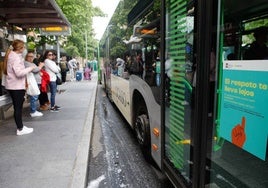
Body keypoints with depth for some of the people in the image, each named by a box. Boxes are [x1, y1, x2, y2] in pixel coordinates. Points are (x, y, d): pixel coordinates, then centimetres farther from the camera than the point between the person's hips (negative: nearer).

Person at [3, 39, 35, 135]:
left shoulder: (11, 55, 15)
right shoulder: (16, 57, -16)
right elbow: (19, 73, -25)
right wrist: (30, 68, -12)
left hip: (12, 85, 10)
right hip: (17, 86, -10)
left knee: (17, 107, 15)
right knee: (18, 107, -2)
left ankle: (20, 126, 24)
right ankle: (20, 129, 6)